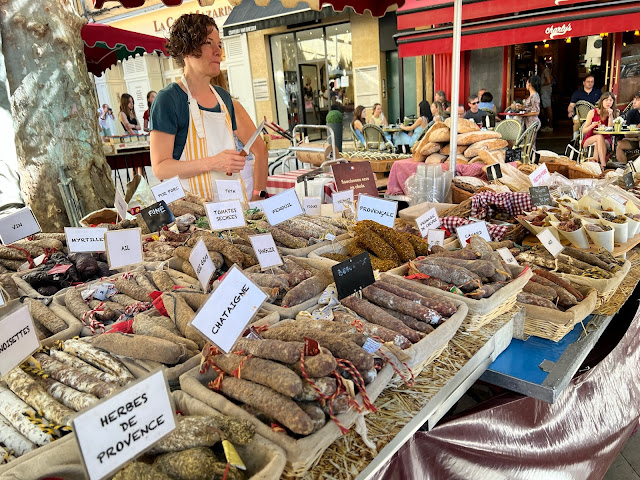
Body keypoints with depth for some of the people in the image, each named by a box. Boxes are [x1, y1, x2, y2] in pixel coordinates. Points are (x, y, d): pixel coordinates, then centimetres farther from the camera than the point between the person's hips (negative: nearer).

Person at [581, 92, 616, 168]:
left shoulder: (611, 114, 2)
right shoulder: (592, 112, -3)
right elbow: (584, 131, -4)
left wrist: (610, 116, -15)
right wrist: (592, 125, -25)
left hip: (605, 141, 1)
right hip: (589, 140, -1)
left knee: (598, 144, -35)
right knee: (599, 137, -35)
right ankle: (603, 165, -43)